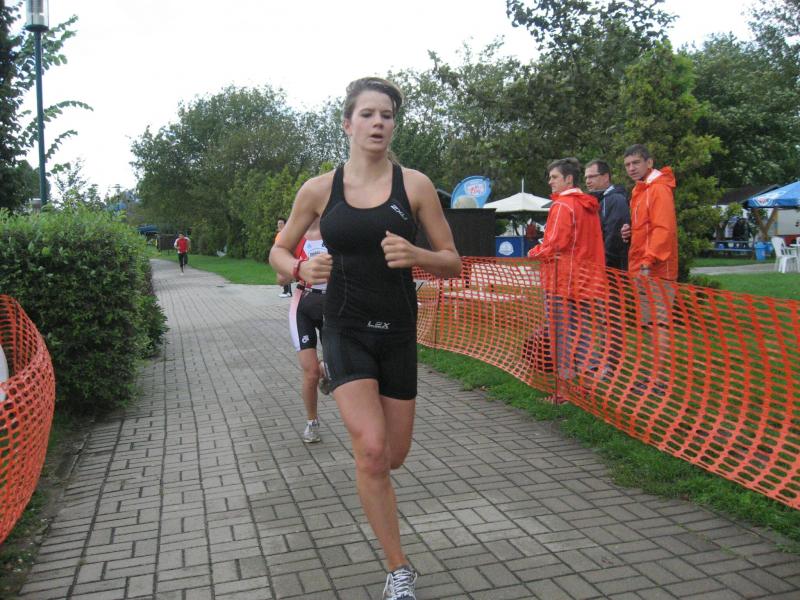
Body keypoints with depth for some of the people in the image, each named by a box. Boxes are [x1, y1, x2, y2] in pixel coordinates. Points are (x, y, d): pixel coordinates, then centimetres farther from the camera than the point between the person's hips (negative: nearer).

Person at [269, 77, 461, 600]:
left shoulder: (415, 184, -3)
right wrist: (301, 269, -13)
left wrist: (414, 255, -22)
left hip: (398, 332, 2)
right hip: (346, 331, -1)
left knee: (393, 457, 11)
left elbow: (453, 263, -1)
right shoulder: (319, 189, -1)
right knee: (372, 451, -17)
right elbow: (278, 251, 10)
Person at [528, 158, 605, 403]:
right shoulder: (589, 206, 14)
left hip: (562, 281, -8)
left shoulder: (562, 205, -11)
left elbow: (556, 244, -18)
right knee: (583, 336, 12)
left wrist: (535, 252, 0)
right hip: (585, 281, 8)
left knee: (564, 337, -2)